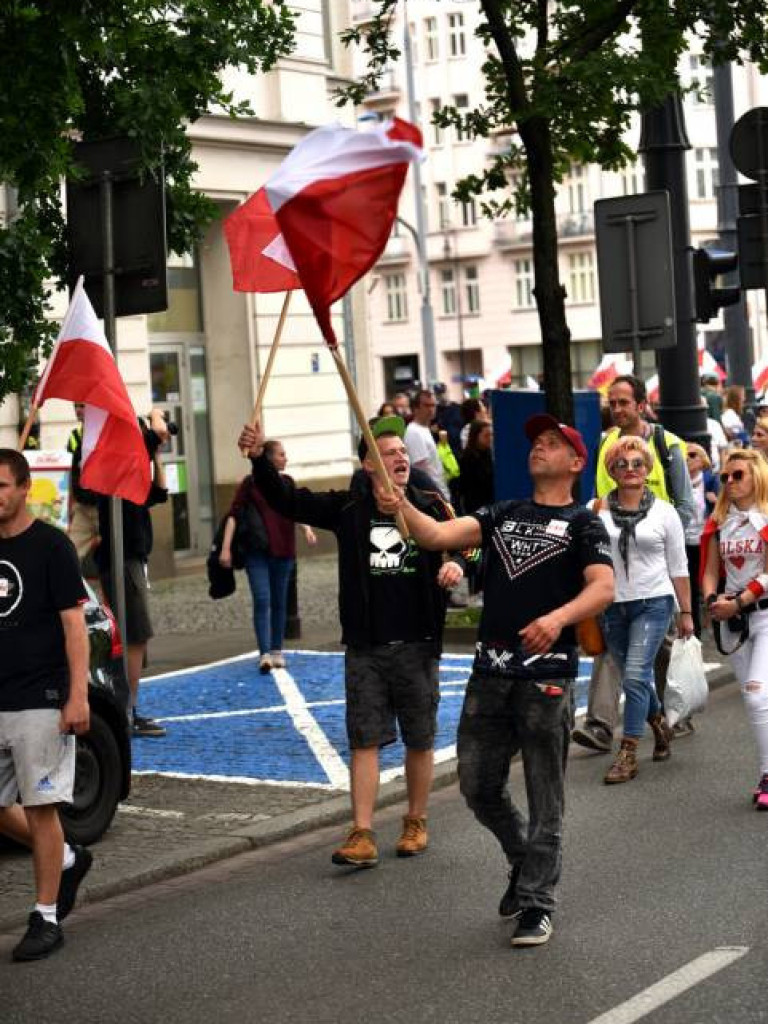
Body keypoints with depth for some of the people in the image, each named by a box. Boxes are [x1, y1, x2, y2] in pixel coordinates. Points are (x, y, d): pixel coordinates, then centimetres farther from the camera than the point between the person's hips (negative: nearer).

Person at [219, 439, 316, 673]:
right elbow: (234, 515, -4)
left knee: (279, 602, 9)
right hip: (257, 552, -4)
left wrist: (307, 528, -9)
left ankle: (277, 651, 18)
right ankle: (264, 654, -15)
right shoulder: (251, 483, -3)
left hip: (282, 552, 4)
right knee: (262, 600, -12)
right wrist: (225, 548, -10)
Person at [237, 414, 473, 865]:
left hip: (418, 644, 0)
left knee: (420, 739, 10)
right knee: (365, 740, -2)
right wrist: (260, 459, -18)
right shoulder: (349, 508, 1)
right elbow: (288, 500, -3)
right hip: (365, 647, 0)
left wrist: (458, 563, -18)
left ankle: (417, 823, 27)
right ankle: (363, 836, -1)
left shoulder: (430, 506, -1)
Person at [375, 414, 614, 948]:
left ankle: (536, 903, 11)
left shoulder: (583, 524, 2)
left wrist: (557, 617, -32)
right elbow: (438, 535, 3)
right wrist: (402, 507, -16)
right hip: (490, 671, 5)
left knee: (544, 798, 2)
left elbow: (603, 588, -14)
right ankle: (524, 859, 35)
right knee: (478, 787, 11)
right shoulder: (503, 514, 17)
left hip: (547, 676, -5)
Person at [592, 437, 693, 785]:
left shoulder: (664, 512, 2)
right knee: (634, 678, 15)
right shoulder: (596, 510, 2)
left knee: (635, 676, -15)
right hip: (612, 604, 3)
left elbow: (678, 568, 6)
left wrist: (686, 613, 6)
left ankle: (627, 754, -10)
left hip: (653, 603, -2)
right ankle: (659, 725, 42)